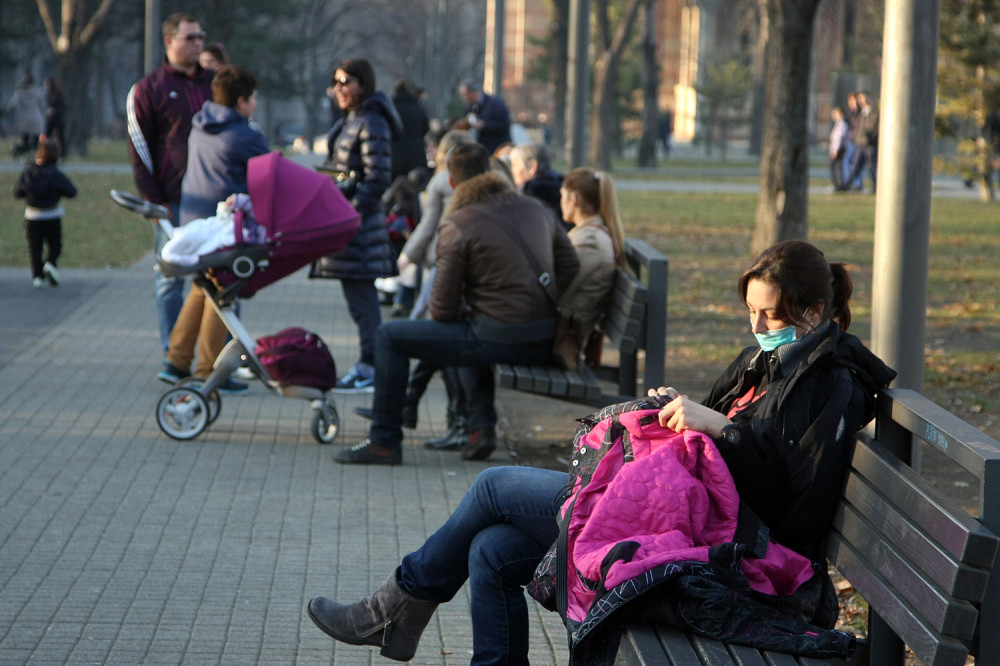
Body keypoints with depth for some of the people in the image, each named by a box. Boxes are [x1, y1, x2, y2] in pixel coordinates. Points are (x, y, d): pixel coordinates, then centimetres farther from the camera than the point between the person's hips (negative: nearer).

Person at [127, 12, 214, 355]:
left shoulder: (213, 83, 14)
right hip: (172, 201, -4)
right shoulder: (148, 89, 1)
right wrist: (155, 202, -9)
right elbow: (139, 150, -2)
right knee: (171, 278, 2)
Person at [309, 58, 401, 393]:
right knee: (358, 297, 12)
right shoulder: (348, 121, 17)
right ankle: (368, 365, 18)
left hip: (360, 225, -10)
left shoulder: (372, 124, -13)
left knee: (361, 296, -7)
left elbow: (378, 179, -18)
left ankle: (370, 369, -4)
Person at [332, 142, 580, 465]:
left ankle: (384, 441, 8)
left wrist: (459, 314, 14)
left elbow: (443, 309, -8)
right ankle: (481, 427, 30)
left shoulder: (457, 225, -9)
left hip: (499, 339, -7)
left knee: (389, 336, 5)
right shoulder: (535, 209, 10)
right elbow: (570, 266, 15)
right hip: (543, 344, 7)